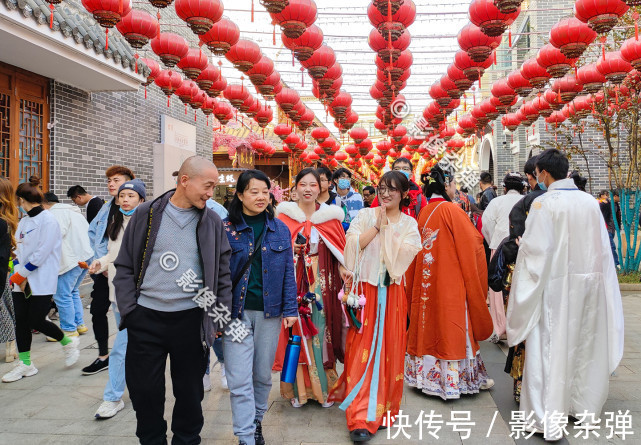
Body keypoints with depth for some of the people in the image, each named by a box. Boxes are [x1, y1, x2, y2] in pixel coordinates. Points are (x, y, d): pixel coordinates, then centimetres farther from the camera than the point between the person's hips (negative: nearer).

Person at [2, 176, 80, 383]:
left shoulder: (48, 220, -13)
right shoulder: (24, 221, 12)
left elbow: (42, 253, -17)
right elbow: (18, 249, 11)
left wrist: (22, 274, -12)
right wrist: (18, 274, -2)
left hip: (42, 282, -7)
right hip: (22, 282, 7)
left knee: (36, 322, -5)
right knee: (21, 322, 6)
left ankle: (68, 342, 21)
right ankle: (25, 363, 19)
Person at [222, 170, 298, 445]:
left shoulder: (279, 229, 6)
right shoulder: (225, 228, -1)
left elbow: (288, 271, 6)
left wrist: (290, 308, 1)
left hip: (269, 311, 2)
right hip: (236, 311, -2)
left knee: (263, 374, 14)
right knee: (240, 379, -3)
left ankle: (256, 421, 34)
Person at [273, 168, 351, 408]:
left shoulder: (330, 217, 6)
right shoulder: (284, 216, 2)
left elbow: (340, 250, 8)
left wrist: (343, 267, -9)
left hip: (323, 284, 1)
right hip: (293, 283, -1)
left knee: (321, 331, 3)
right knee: (296, 332, 1)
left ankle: (324, 388, 18)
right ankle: (298, 388, 16)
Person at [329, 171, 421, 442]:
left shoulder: (409, 224, 8)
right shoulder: (365, 215, 7)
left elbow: (405, 253, -9)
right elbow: (353, 244, -7)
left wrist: (386, 227, -7)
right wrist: (376, 226, -8)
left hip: (392, 292, 1)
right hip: (365, 289, -1)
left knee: (388, 347, 5)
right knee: (362, 347, -3)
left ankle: (381, 407, 22)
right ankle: (361, 416, 2)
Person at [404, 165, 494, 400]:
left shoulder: (425, 211, 5)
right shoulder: (451, 210, -14)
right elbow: (471, 243, -10)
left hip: (427, 279, 7)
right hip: (450, 279, -6)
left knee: (430, 324, 13)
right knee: (452, 324, 3)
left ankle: (426, 374, 24)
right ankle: (456, 378, 14)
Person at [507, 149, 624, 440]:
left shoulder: (544, 203, -14)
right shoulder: (590, 202, 3)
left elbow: (536, 250, -16)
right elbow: (603, 248, 9)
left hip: (555, 285, -6)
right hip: (589, 283, 6)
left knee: (551, 346, 0)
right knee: (583, 343, 18)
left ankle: (548, 419, 5)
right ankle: (582, 404, 33)